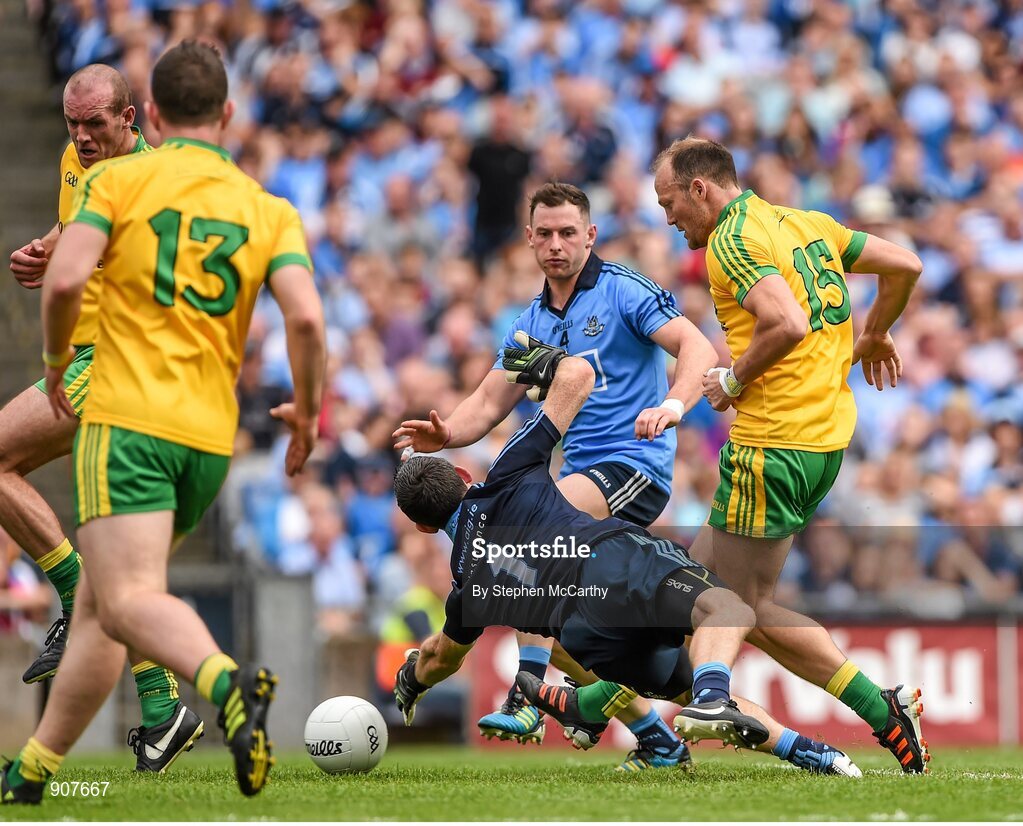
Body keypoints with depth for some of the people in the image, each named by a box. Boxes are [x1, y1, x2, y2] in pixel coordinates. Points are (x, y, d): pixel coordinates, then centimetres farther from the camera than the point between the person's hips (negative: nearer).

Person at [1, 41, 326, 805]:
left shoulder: (120, 179, 2)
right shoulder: (270, 209, 9)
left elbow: (65, 280, -11)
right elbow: (306, 317, -5)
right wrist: (308, 410, 12)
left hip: (128, 419, -5)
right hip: (212, 435, 5)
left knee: (129, 601, -18)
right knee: (96, 603, 17)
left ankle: (228, 683, -46)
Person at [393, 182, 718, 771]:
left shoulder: (624, 291, -5)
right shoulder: (532, 323, 16)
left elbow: (698, 348, -16)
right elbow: (489, 405, 15)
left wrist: (672, 405, -36)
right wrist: (445, 434, -7)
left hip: (635, 466, -8)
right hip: (582, 476, 8)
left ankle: (527, 700, -33)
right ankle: (658, 741, 16)